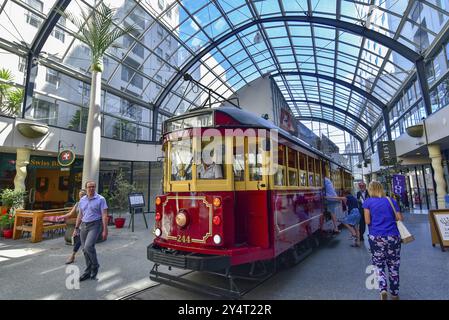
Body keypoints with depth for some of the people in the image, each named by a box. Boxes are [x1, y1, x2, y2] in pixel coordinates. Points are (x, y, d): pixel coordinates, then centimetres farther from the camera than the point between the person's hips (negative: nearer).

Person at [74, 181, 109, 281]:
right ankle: (88, 271, 24)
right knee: (85, 249, 9)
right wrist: (76, 228, 15)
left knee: (88, 246, -19)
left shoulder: (100, 199, -8)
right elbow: (80, 215, 17)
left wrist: (105, 230, -16)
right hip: (83, 225, 6)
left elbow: (104, 216, -11)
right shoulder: (82, 200, 9)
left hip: (94, 225, -6)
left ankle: (95, 266, 6)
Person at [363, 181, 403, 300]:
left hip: (376, 237, -2)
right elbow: (400, 218, 3)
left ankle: (383, 289, -8)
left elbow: (367, 221, -5)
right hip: (393, 236, 2)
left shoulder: (368, 202, -1)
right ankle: (394, 294, 26)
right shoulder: (391, 200, 6)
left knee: (379, 265, 11)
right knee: (393, 266, 15)